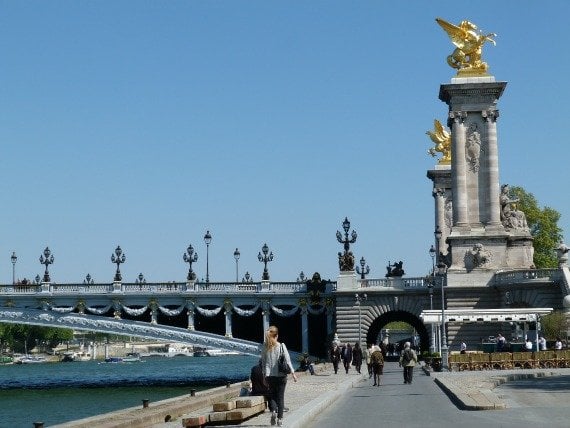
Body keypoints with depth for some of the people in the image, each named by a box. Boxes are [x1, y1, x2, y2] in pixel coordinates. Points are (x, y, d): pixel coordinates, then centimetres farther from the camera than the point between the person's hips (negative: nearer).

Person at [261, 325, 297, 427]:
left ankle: (273, 411, -10)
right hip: (281, 375, -1)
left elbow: (263, 361, 3)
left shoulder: (265, 347, -1)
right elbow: (287, 360, -6)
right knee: (280, 396, 6)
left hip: (269, 375, 1)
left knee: (272, 395, 15)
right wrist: (293, 373, 0)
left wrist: (264, 373, 13)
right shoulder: (281, 346, -6)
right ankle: (280, 419, 5)